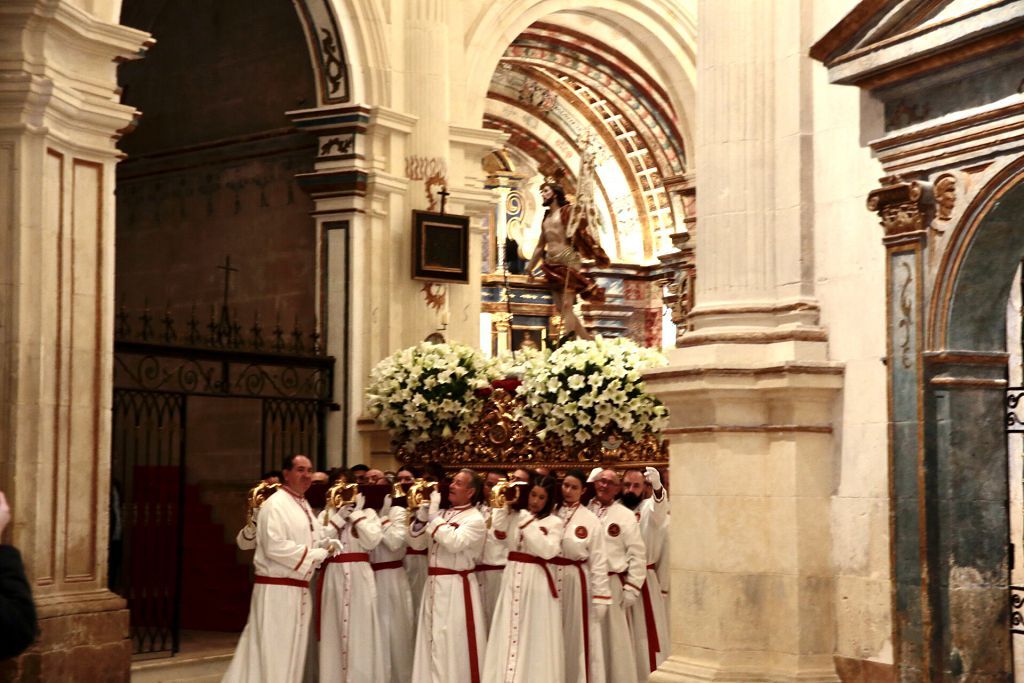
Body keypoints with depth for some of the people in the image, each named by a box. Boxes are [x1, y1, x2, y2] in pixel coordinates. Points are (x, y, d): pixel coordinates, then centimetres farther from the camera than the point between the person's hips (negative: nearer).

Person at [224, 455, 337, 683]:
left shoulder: (304, 506, 15)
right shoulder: (276, 505, -13)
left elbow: (311, 542, 23)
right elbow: (275, 547, -23)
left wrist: (326, 546, 0)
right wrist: (316, 554, -16)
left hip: (299, 590, 9)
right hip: (277, 590, -9)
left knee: (293, 653, 11)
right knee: (273, 653, -7)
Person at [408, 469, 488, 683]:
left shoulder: (475, 519, -8)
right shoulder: (442, 514, 13)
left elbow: (454, 543, -25)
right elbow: (416, 543, 11)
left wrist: (434, 516, -18)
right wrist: (421, 517, -5)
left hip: (456, 588, -7)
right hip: (433, 585, 7)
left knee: (453, 645, -6)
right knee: (432, 643, 10)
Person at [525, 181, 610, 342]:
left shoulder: (567, 211, 2)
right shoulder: (546, 217, 22)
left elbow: (569, 235, -8)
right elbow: (540, 246, 26)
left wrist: (578, 226, -26)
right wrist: (530, 267, 26)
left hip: (568, 261, -7)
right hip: (552, 265, 7)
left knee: (566, 306, -16)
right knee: (561, 308, 1)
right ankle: (588, 340, 5)